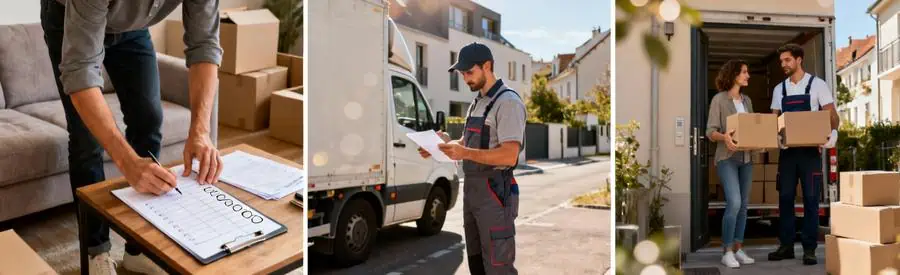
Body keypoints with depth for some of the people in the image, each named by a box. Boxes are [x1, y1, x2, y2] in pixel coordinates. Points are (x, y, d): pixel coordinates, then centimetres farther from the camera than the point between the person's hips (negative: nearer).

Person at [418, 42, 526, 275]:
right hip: (472, 190, 9)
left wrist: (465, 153, -29)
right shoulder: (477, 103, 16)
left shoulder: (508, 102, -13)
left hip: (495, 193, -9)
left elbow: (509, 156, -23)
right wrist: (448, 145, 5)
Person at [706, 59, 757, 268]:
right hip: (727, 158, -6)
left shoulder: (747, 100, 14)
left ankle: (738, 249, 15)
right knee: (734, 203, -16)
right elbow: (710, 131, -9)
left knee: (743, 205, 7)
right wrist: (724, 136, -29)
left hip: (746, 158, 7)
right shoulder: (719, 99, -4)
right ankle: (727, 251, -6)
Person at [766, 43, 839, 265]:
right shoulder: (779, 89, 12)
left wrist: (832, 133, -23)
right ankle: (786, 246, 12)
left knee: (810, 199, -2)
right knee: (785, 198, 4)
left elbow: (832, 115, -3)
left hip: (810, 150, -4)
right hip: (787, 151, 4)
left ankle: (809, 248, 4)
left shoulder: (817, 85, 0)